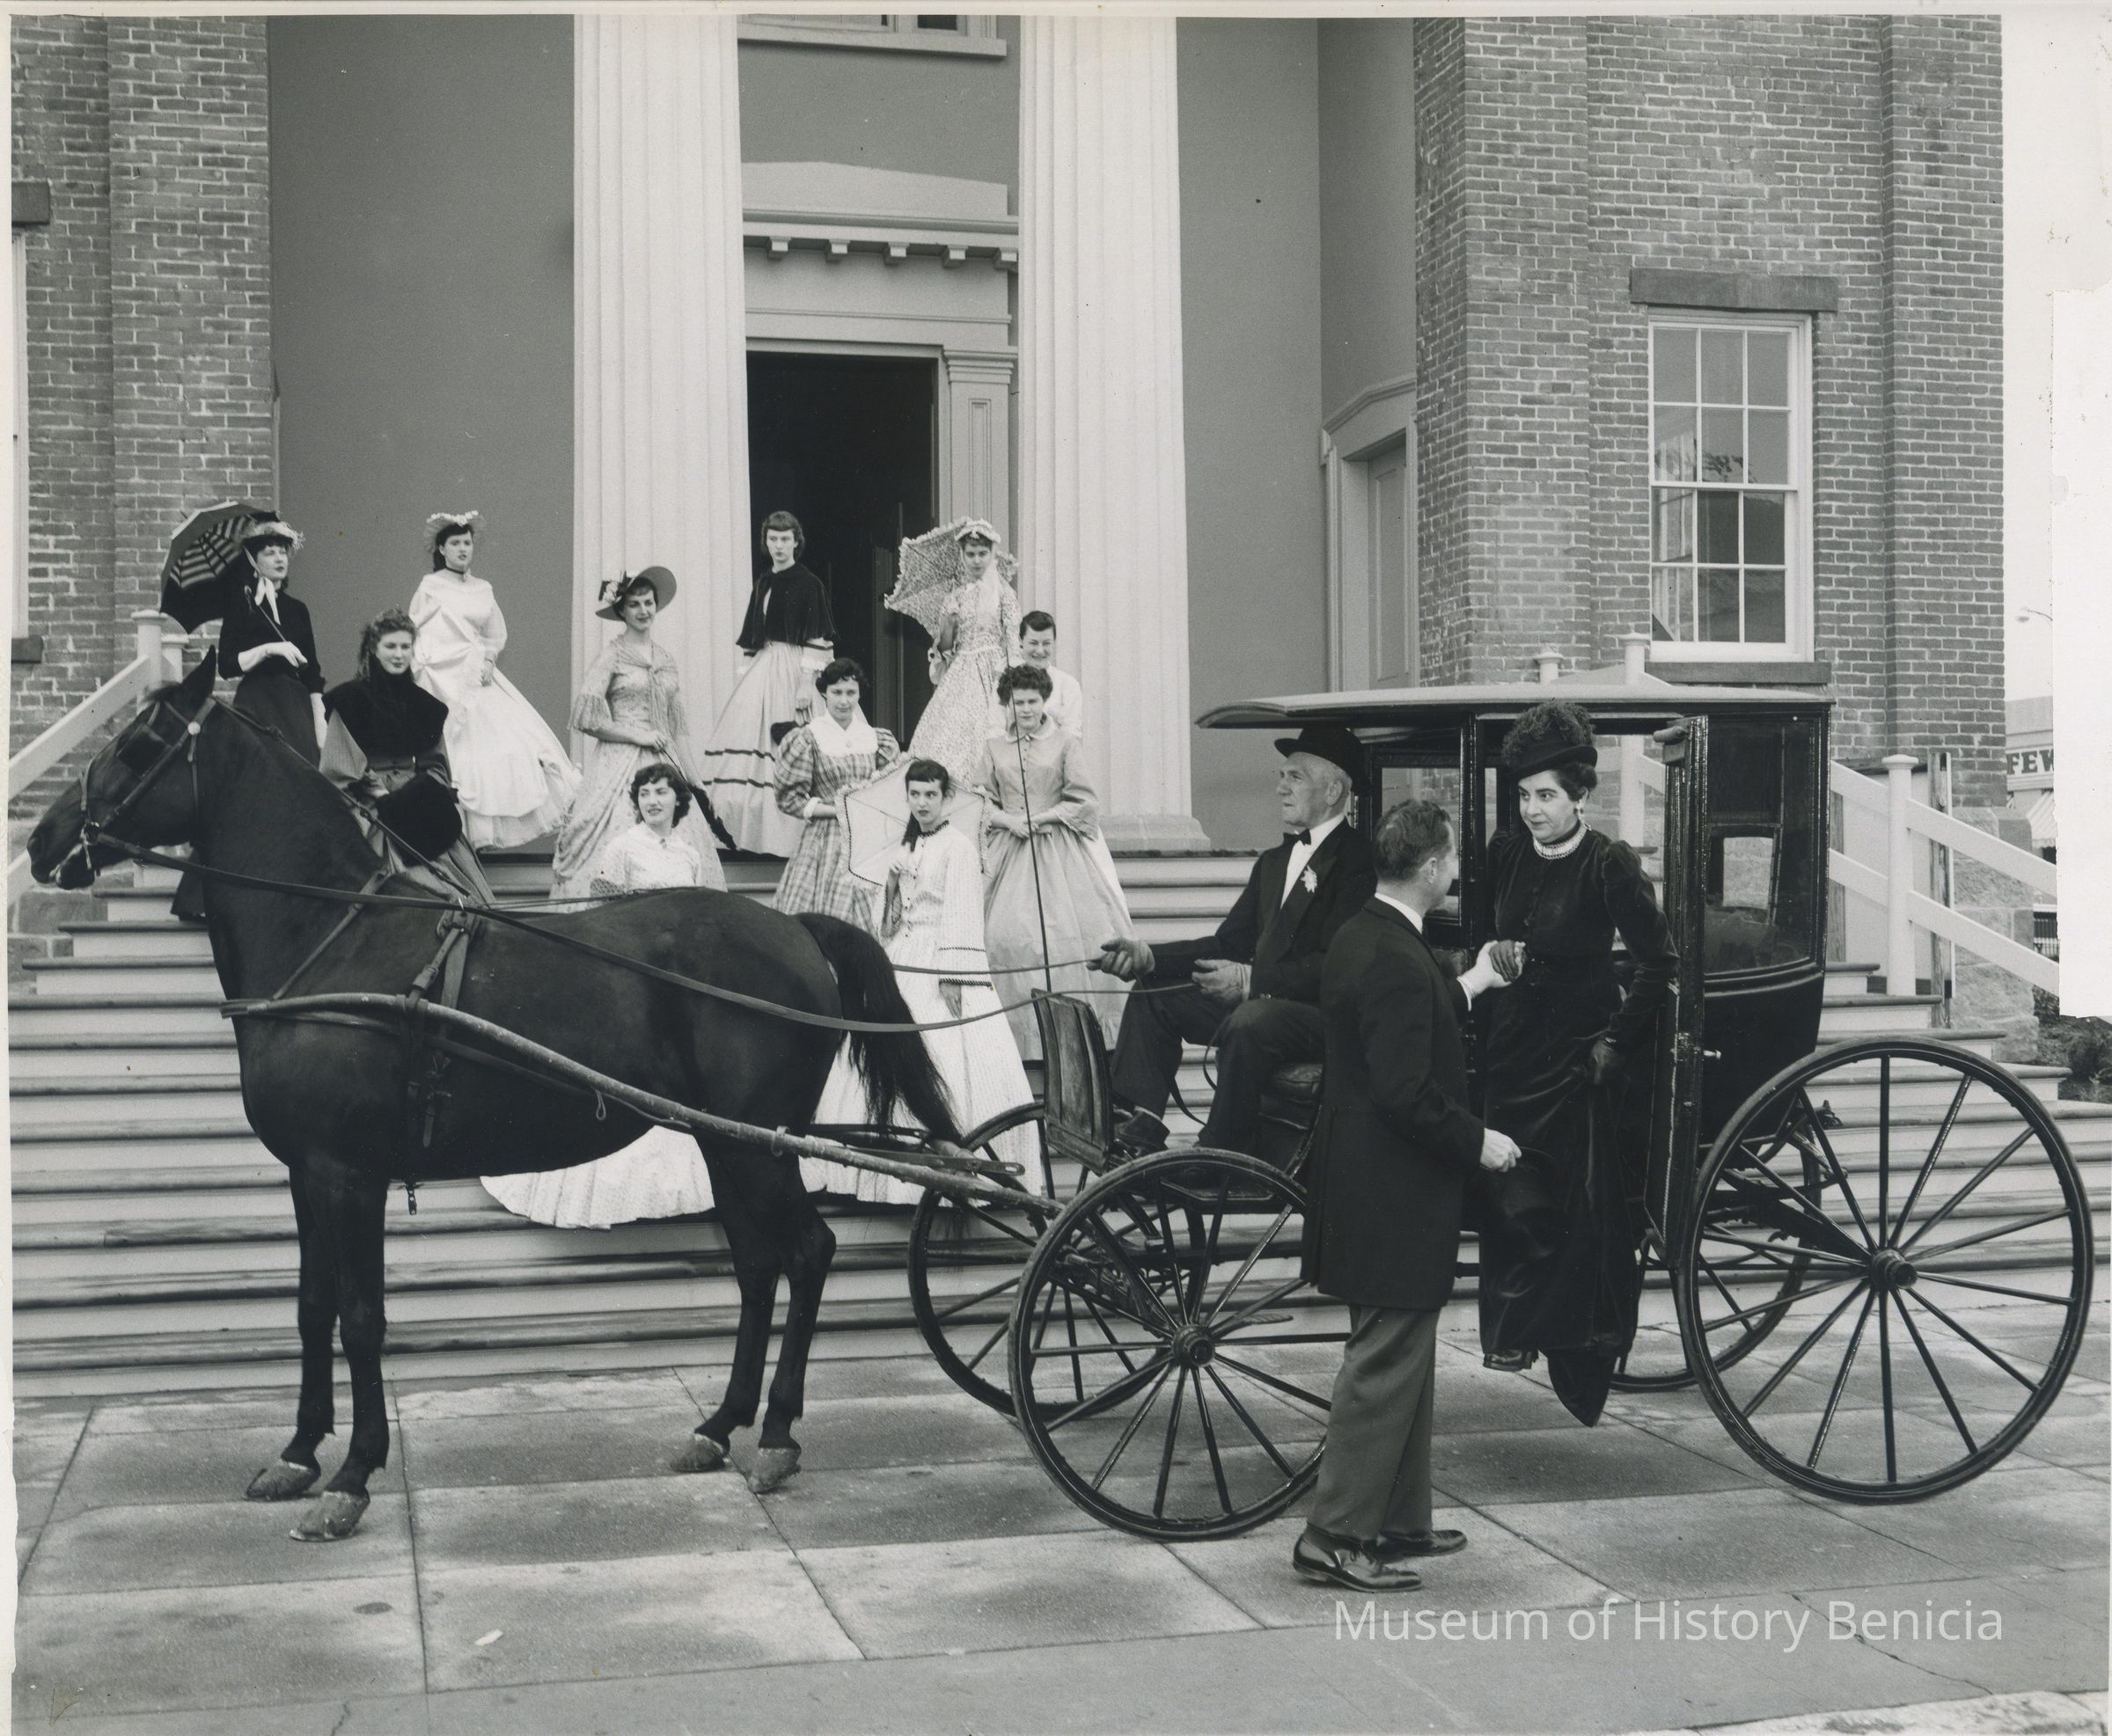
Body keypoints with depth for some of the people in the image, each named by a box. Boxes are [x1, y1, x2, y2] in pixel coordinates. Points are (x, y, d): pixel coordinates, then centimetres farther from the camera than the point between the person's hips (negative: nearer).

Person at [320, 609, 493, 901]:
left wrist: (433, 791, -2)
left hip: (417, 798, 5)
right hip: (370, 807, -4)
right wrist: (383, 796, -13)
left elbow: (435, 762, 18)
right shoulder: (352, 697, 0)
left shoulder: (422, 701, 16)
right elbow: (344, 766, -4)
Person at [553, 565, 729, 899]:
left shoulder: (665, 658, 15)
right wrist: (637, 735, -9)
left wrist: (691, 780, 15)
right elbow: (585, 717, -9)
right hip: (621, 763, -5)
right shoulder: (611, 655, -2)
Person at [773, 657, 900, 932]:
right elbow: (789, 799, -4)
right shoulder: (807, 739, -3)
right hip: (825, 840, -4)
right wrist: (837, 810, -12)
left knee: (869, 920, 1)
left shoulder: (874, 738, 10)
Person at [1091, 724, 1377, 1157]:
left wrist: (1250, 980, -28)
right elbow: (1230, 944, 15)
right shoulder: (1273, 862, 20)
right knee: (1155, 997, 2)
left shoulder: (1358, 859, -10)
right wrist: (1148, 957, 1)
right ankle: (1141, 1126, -7)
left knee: (1248, 1023, -37)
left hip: (1326, 1013, -9)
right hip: (1257, 1002, 9)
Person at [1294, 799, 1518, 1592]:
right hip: (1393, 1192, -11)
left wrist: (1467, 986, 27)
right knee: (1386, 1362, -3)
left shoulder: (1359, 937, 8)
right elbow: (1406, 1092, -27)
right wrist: (1477, 1141, -14)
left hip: (1368, 1183, 11)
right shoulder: (1396, 961, -23)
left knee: (1402, 1358, 19)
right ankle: (1334, 1539, 4)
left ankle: (1397, 1520, 29)